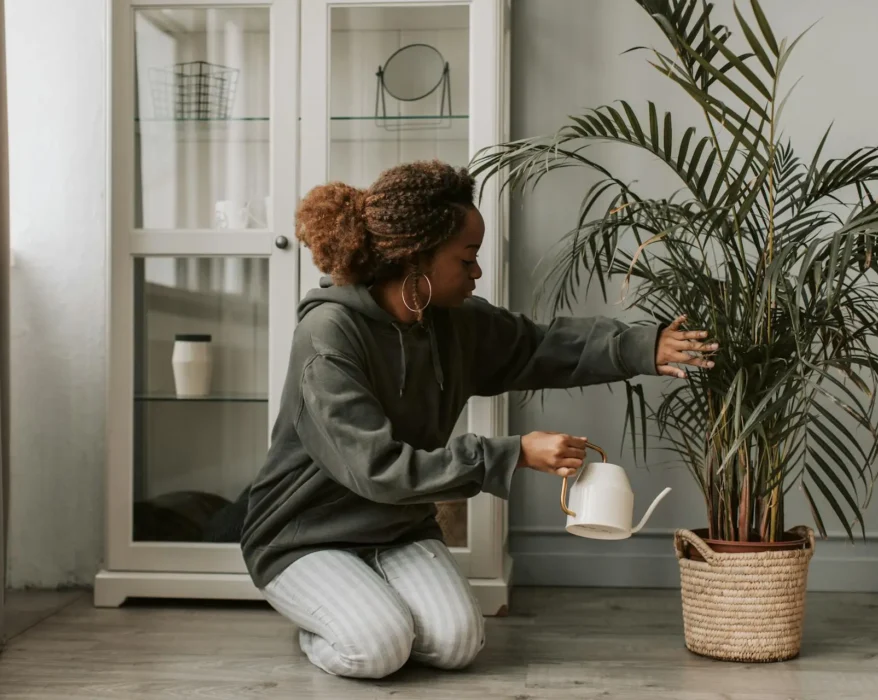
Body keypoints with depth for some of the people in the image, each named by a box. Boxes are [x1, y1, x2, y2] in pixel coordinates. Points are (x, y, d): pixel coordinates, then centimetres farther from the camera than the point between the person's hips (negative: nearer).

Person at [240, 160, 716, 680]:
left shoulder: (455, 324, -5)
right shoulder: (329, 334, -25)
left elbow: (542, 345, 7)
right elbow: (378, 467, -30)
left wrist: (644, 348, -8)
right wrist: (516, 455, -30)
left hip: (401, 532, 5)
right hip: (307, 539, -5)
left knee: (459, 643, -17)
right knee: (379, 646, -26)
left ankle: (374, 609, 13)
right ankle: (319, 622, 7)